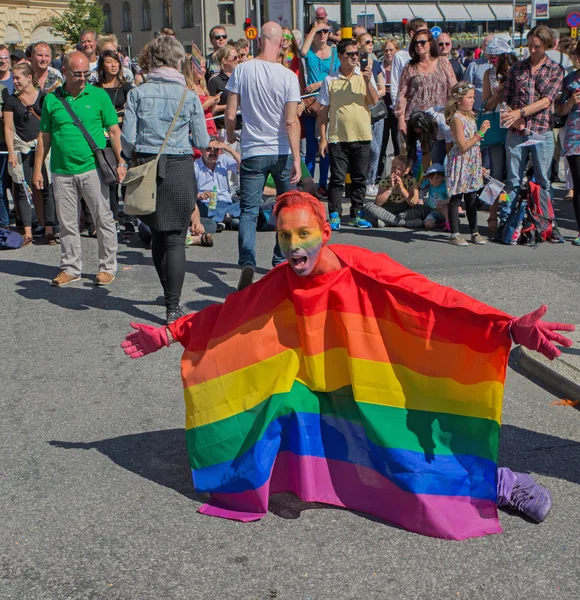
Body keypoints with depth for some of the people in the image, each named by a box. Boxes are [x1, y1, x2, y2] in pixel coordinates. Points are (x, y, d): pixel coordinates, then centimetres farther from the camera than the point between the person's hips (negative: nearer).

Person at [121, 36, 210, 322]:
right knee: (175, 238, 2)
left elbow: (127, 139, -4)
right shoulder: (189, 96, -3)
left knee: (157, 235, 18)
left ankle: (169, 294, 32)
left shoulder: (137, 94, -2)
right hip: (179, 170, -2)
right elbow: (202, 142, 1)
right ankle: (173, 306, -1)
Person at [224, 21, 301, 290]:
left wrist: (230, 139, 16)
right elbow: (291, 121, -12)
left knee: (249, 211, 2)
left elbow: (230, 114, -4)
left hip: (253, 152, 0)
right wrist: (296, 159, -10)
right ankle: (281, 261, 24)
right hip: (282, 153, 0)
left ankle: (247, 263, -16)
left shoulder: (242, 70, -4)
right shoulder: (288, 76, -8)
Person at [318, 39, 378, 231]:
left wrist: (368, 81, -18)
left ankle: (356, 215, 17)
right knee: (337, 178, -2)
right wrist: (323, 138, -1)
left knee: (359, 178, 7)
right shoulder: (330, 81, 2)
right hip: (337, 138, -2)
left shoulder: (365, 77, 7)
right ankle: (334, 216, 4)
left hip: (362, 137, 2)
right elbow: (323, 111, 3)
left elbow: (374, 101, -4)